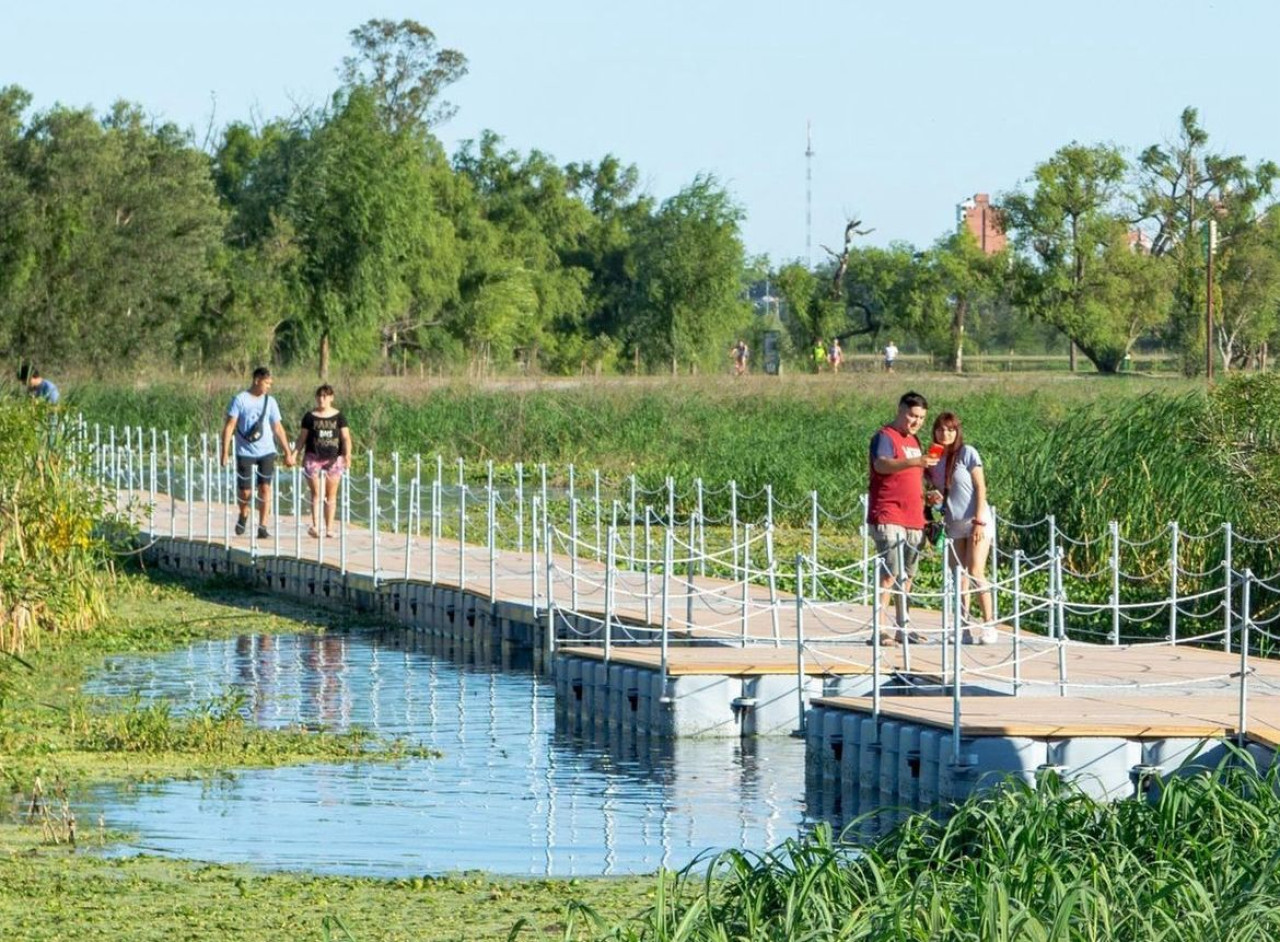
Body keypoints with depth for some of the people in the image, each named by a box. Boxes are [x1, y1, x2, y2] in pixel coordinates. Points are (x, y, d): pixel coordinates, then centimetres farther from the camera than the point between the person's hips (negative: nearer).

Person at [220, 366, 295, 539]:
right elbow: (229, 426, -4)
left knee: (265, 488, -7)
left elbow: (278, 428, 12)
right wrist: (225, 452, -10)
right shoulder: (240, 400, -4)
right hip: (245, 452, -2)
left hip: (266, 452, 2)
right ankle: (243, 515, 31)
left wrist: (288, 453, 10)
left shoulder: (270, 402, 7)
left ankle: (263, 527, -4)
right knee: (245, 491, 1)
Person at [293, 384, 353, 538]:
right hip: (313, 457, -1)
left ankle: (329, 528, 10)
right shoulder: (310, 417, 5)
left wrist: (347, 454, -12)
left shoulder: (339, 417, 5)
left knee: (331, 495, 5)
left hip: (334, 459, 1)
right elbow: (302, 438, 8)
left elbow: (345, 438, 1)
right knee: (315, 492, -9)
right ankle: (315, 526, -17)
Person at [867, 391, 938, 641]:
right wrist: (914, 462, -42)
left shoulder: (914, 441, 20)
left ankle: (902, 628, 15)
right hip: (888, 518, -8)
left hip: (913, 520, 8)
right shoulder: (885, 437, -7)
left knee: (907, 575, 9)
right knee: (890, 573, -15)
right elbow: (881, 465, -28)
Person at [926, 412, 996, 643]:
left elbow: (981, 488, -7)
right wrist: (931, 497, -9)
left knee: (975, 574, -12)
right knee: (959, 577, 1)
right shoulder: (933, 460, 7)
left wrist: (979, 521, -13)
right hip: (953, 524, 5)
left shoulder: (967, 453, -7)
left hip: (976, 521, -5)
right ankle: (964, 627, 4)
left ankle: (989, 624, -6)